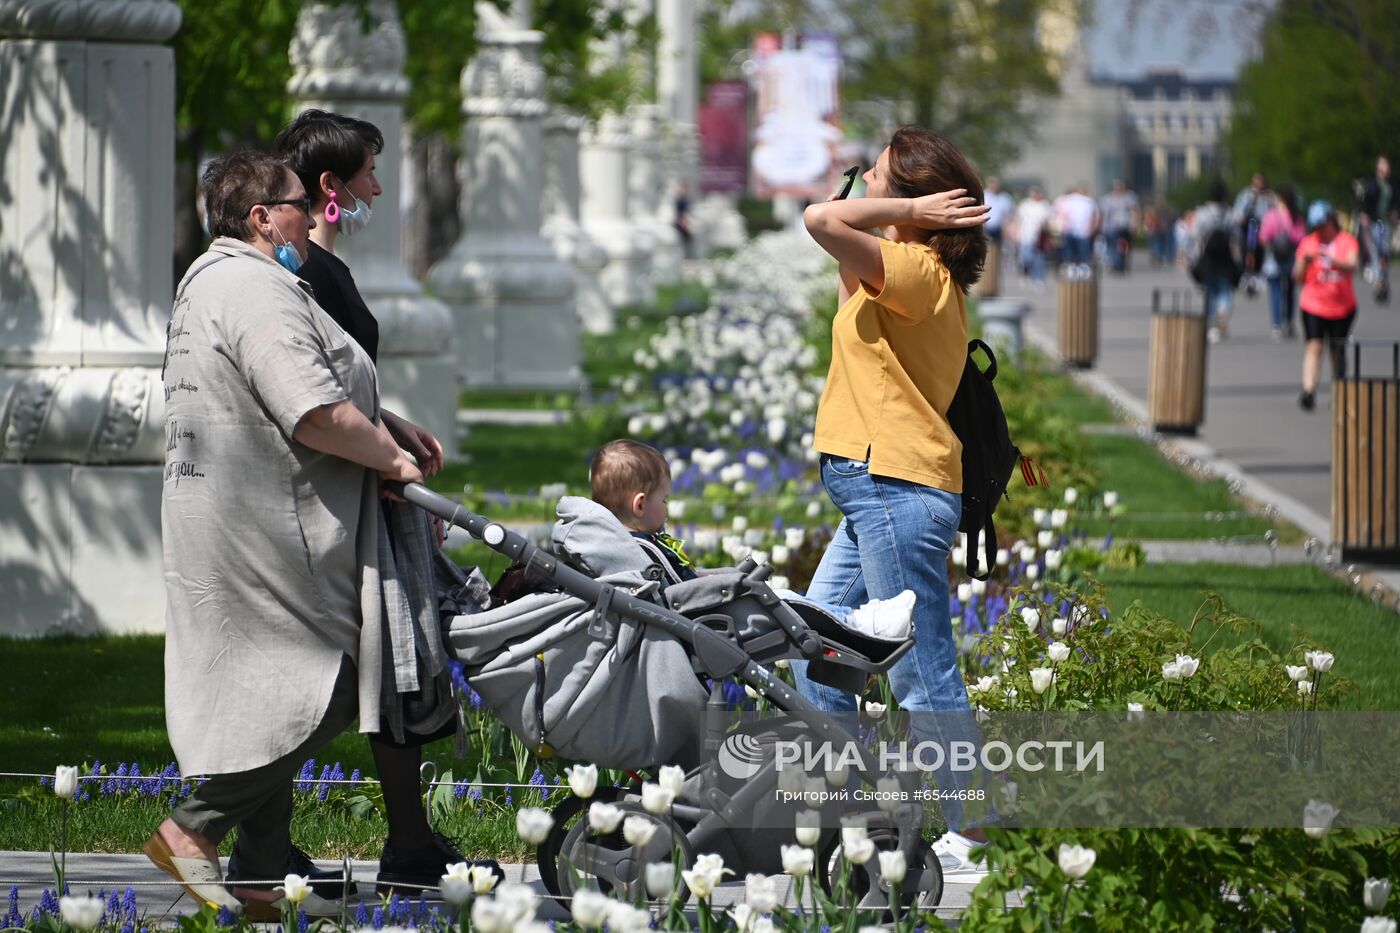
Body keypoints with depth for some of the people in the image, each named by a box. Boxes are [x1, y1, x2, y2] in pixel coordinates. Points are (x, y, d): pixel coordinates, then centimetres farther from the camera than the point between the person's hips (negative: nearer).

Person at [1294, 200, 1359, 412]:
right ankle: (1308, 391, -25)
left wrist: (1332, 260, -35)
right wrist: (1305, 262, -17)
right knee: (1314, 345, -15)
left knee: (1337, 350, 8)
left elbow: (1351, 266, -18)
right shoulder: (1308, 243, 3)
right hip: (1313, 305, 0)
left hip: (1342, 306, 0)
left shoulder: (1347, 241, -1)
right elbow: (1297, 277, 4)